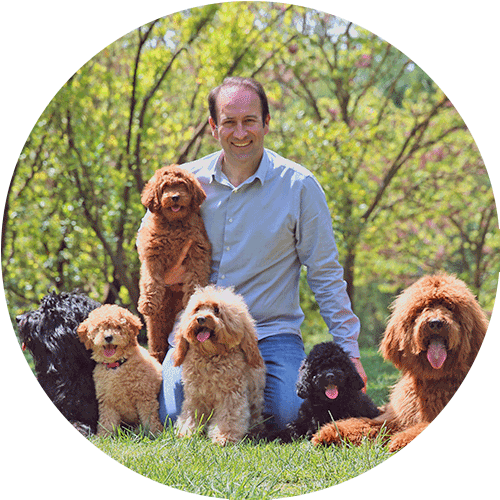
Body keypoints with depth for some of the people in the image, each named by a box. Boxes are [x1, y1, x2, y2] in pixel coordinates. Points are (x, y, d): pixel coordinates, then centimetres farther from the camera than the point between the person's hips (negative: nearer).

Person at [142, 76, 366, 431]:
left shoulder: (299, 186, -4)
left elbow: (326, 275, 0)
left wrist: (349, 350, -4)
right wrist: (163, 274, -5)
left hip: (271, 332, -2)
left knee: (287, 415, -24)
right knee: (172, 418, -19)